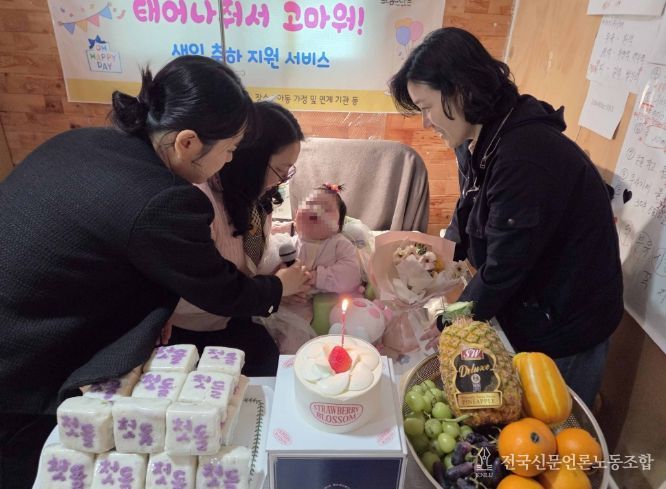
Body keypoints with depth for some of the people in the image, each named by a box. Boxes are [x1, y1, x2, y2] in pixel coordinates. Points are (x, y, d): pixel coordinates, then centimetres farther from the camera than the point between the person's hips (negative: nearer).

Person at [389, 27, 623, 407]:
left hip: (564, 332, -8)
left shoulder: (525, 156, -31)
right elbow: (470, 216, 13)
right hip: (524, 311, 8)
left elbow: (503, 270, -26)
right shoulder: (478, 143, -2)